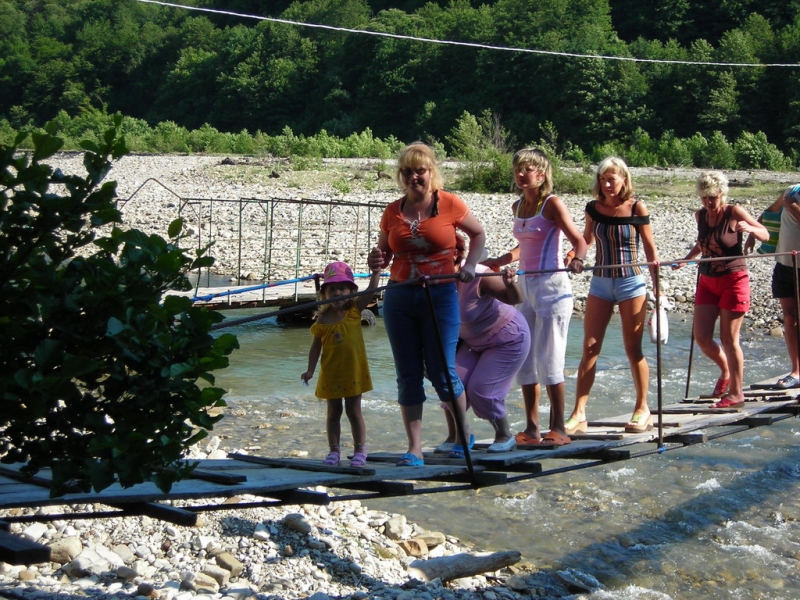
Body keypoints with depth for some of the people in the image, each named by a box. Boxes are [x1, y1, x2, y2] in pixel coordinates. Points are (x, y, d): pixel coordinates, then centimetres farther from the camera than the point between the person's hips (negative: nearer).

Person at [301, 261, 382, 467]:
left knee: (354, 411, 5)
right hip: (331, 374, 1)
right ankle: (334, 451, 18)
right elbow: (316, 347, 1)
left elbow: (370, 291, -14)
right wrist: (310, 370, -4)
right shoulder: (322, 320, -4)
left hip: (354, 371, -1)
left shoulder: (354, 310, -3)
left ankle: (360, 452, 12)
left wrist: (376, 272, -28)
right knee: (333, 412, 10)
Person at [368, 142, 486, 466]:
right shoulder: (392, 212, 5)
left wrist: (469, 266, -2)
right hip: (399, 297, 3)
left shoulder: (450, 204, -2)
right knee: (408, 376, 4)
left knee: (441, 373, -1)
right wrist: (377, 260, -7)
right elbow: (383, 253, 16)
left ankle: (464, 433, 24)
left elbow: (478, 234, 12)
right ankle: (414, 450, 9)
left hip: (440, 296, -3)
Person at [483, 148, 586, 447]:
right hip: (527, 287, 8)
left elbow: (579, 241, -15)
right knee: (524, 360, 6)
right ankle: (532, 429, 13)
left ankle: (559, 429, 3)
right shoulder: (517, 207, 12)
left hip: (552, 287, -8)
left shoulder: (552, 204, -8)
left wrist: (576, 259, -35)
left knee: (548, 360, -6)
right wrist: (497, 262, 30)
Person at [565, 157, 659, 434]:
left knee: (633, 349, 3)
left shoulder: (636, 208, -7)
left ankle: (642, 410, 17)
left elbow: (650, 248, -1)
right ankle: (579, 413, 0)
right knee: (589, 348, -1)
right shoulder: (593, 208, 1)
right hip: (600, 282, 3)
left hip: (631, 282, -3)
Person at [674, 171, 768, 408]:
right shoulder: (700, 216, 5)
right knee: (701, 336, 0)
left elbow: (765, 235, -6)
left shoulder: (734, 212, -9)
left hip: (733, 281, -5)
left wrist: (749, 228, -26)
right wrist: (686, 258, 8)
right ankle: (726, 371, 29)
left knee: (728, 339, -3)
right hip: (707, 281, 5)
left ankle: (736, 393, 9)